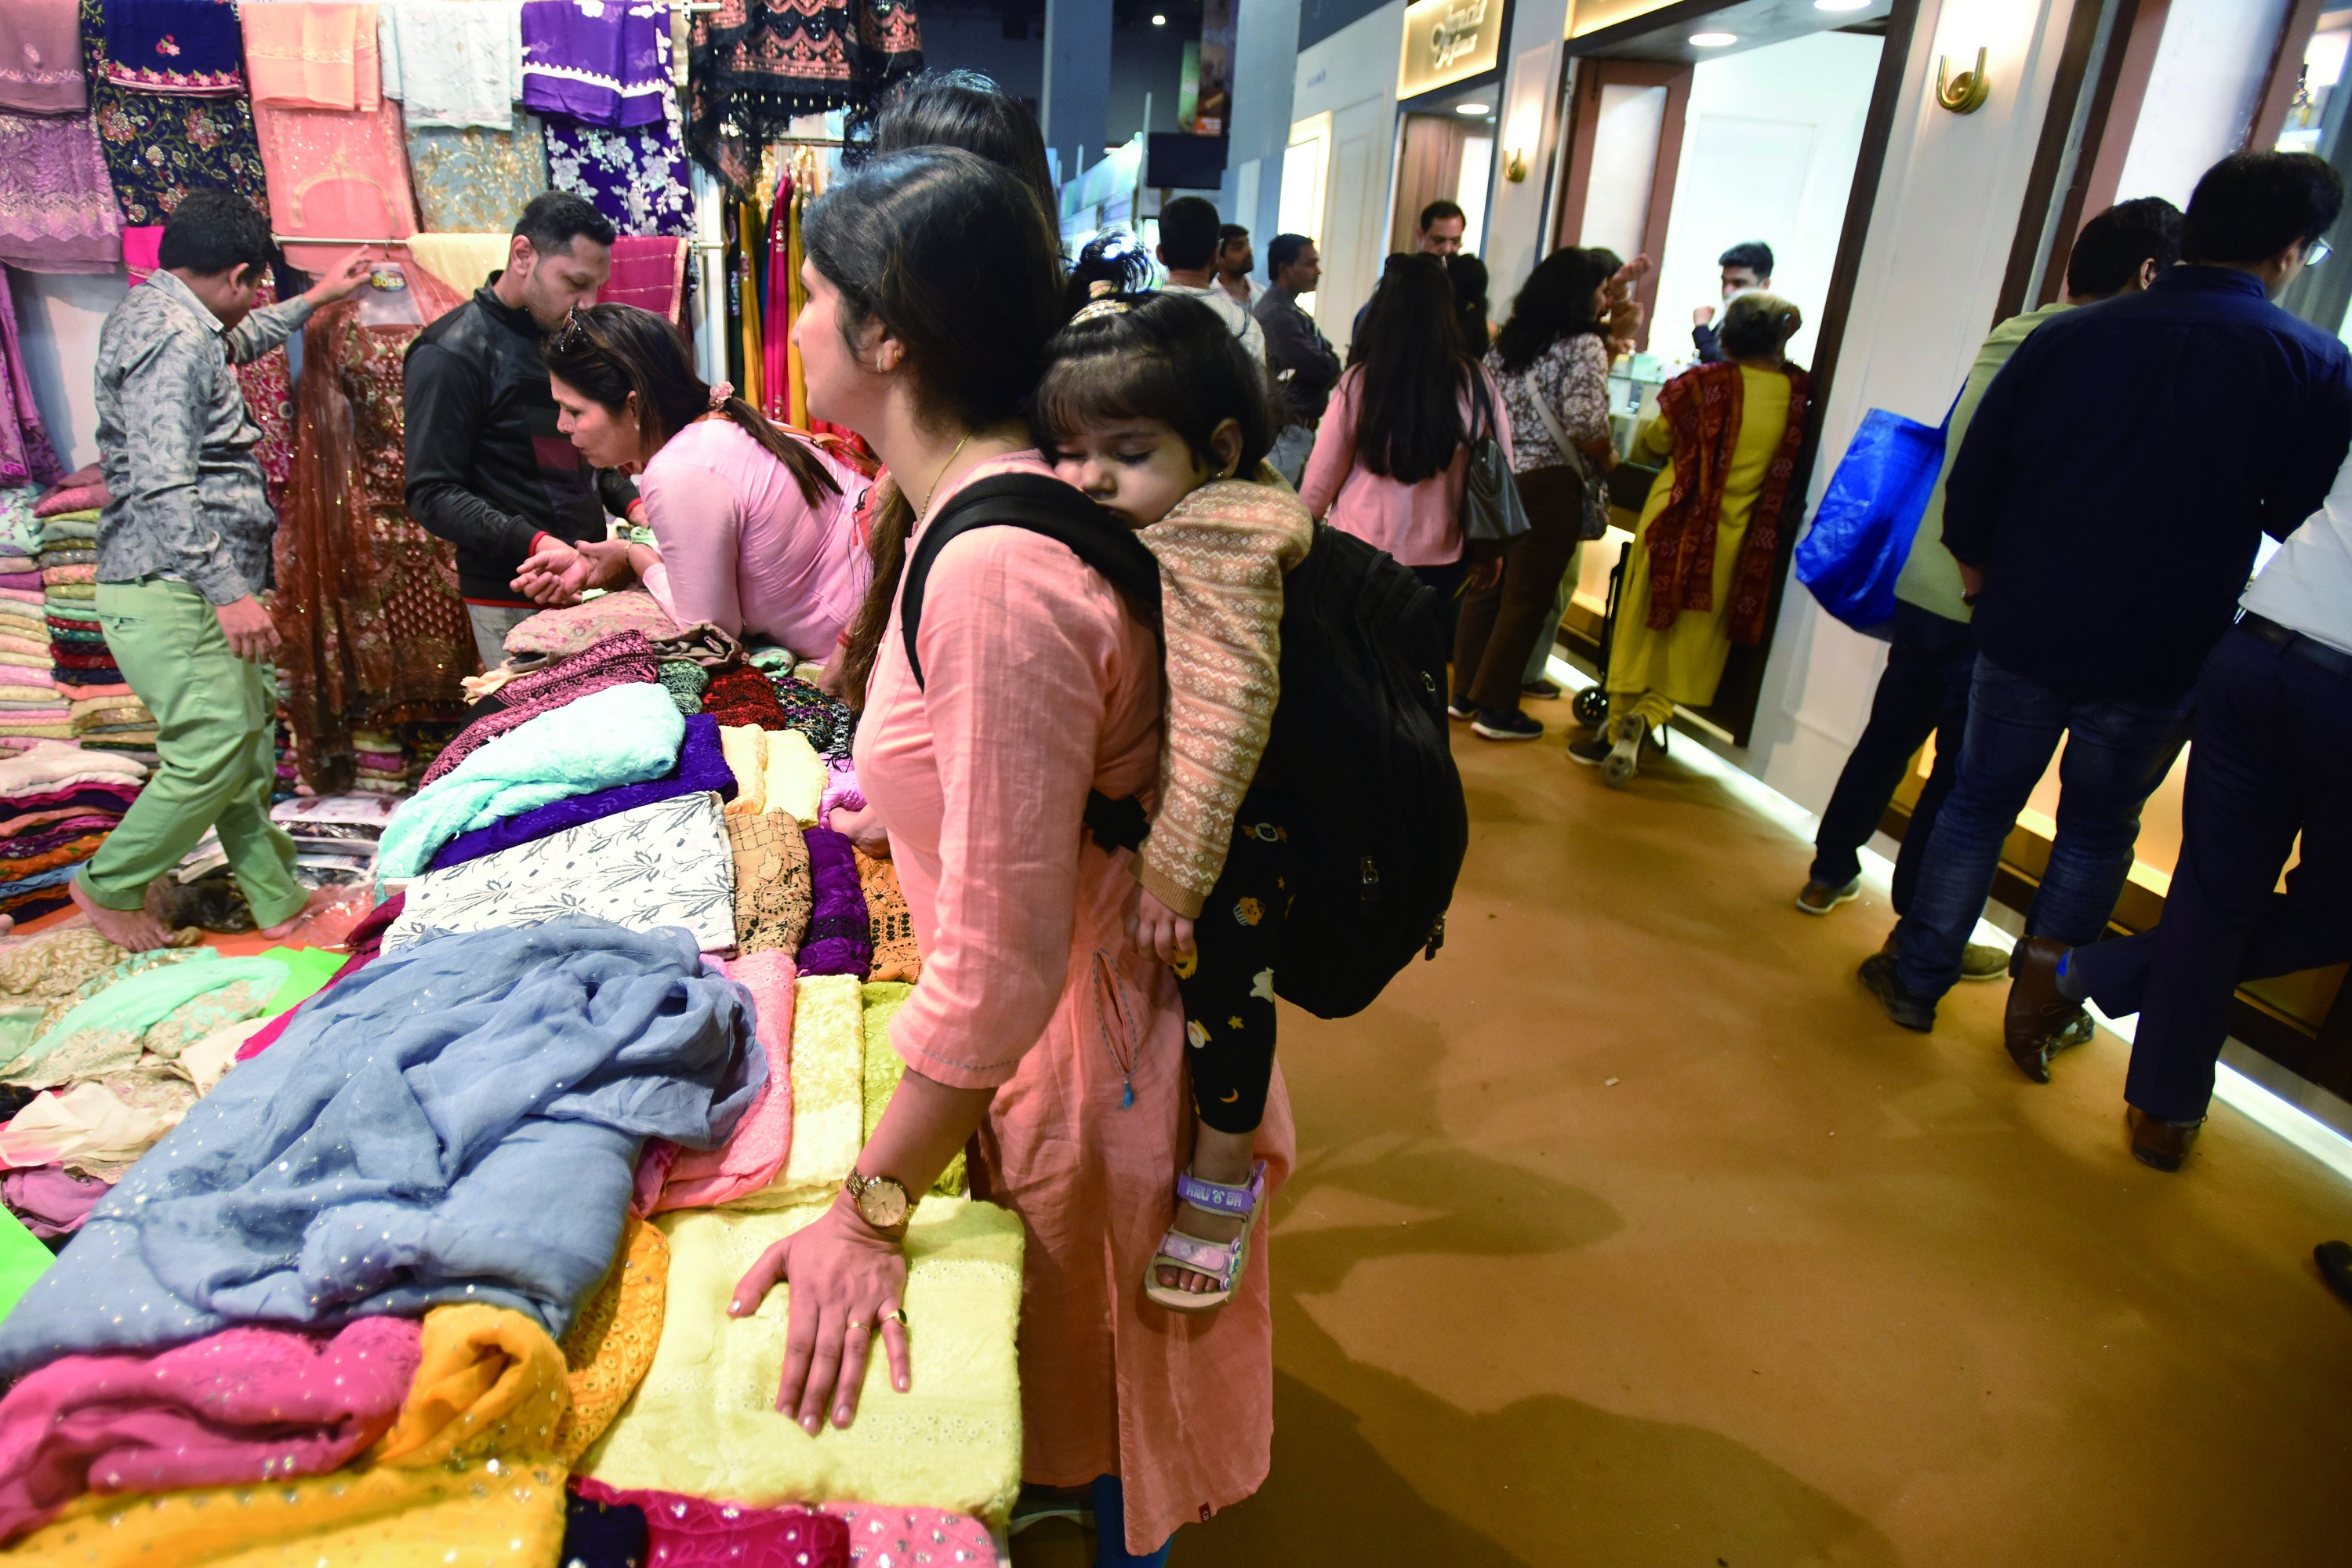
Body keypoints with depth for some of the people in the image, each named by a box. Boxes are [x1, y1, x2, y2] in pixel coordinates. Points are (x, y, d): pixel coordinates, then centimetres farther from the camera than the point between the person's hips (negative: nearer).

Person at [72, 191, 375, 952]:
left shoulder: (154, 312, 16)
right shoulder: (172, 340, -16)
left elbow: (235, 343, 42)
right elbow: (165, 486, -25)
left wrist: (314, 300, 47)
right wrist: (229, 591, -28)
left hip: (192, 585, 11)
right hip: (171, 590, -11)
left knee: (249, 743, 12)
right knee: (215, 753, -9)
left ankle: (278, 899, 19)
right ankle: (111, 885, 12)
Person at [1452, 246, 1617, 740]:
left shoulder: (1509, 340, 10)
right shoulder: (1584, 346, -10)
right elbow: (1586, 422, -19)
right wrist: (1608, 460, -2)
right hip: (1549, 484, -7)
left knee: (1487, 587, 14)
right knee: (1527, 599, 1)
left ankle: (1465, 692, 22)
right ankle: (1496, 708, 8)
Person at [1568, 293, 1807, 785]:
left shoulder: (1703, 384, -9)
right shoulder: (1797, 393, -5)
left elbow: (1650, 444, 4)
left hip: (1673, 526, -1)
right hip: (1734, 541, 2)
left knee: (1640, 629, 11)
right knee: (1691, 642, 11)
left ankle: (1618, 727, 17)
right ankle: (1643, 718, -10)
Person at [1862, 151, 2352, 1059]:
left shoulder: (2069, 337, -3)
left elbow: (1974, 474, 0)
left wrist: (1982, 574, 13)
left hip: (2025, 632, 1)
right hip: (2161, 654, -1)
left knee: (1980, 799, 14)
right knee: (2099, 828, 17)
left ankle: (1917, 980, 21)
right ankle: (2038, 1001, 16)